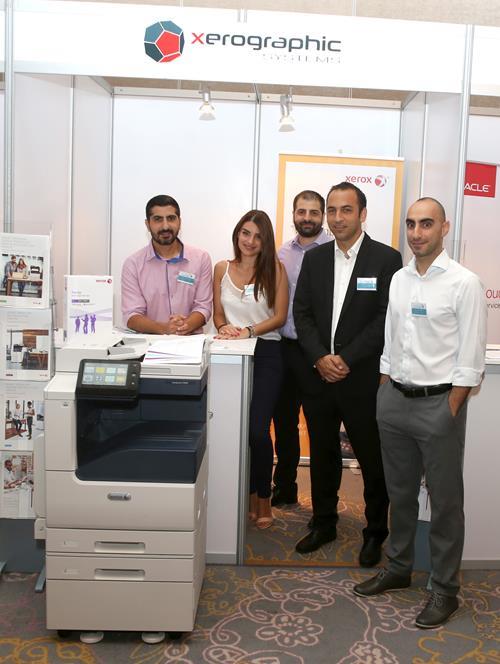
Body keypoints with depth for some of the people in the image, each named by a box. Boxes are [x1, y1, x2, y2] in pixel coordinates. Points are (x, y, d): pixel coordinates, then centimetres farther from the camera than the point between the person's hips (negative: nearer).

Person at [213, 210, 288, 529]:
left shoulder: (275, 269, -1)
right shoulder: (222, 268, 8)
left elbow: (279, 316, -5)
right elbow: (217, 313, 10)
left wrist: (249, 331, -18)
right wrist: (225, 328, -11)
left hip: (265, 354, -3)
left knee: (258, 431, -7)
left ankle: (264, 499, 15)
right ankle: (248, 496, 24)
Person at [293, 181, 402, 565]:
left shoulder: (387, 259, -5)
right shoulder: (314, 259, 9)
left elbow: (386, 319, -11)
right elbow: (302, 314, 4)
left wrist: (347, 359, -15)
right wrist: (320, 358, -10)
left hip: (364, 379, -4)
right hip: (319, 375, 4)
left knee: (373, 459, 8)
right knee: (323, 455, 16)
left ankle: (375, 534, 26)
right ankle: (324, 524, 34)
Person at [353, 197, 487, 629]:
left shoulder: (464, 283, -10)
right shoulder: (399, 279, 8)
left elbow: (470, 358, -11)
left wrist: (449, 412, -12)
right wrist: (385, 393, 10)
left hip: (439, 402, -6)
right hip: (394, 399, 6)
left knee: (445, 500, 7)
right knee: (400, 492, 18)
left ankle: (445, 589, 22)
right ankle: (398, 568, 36)